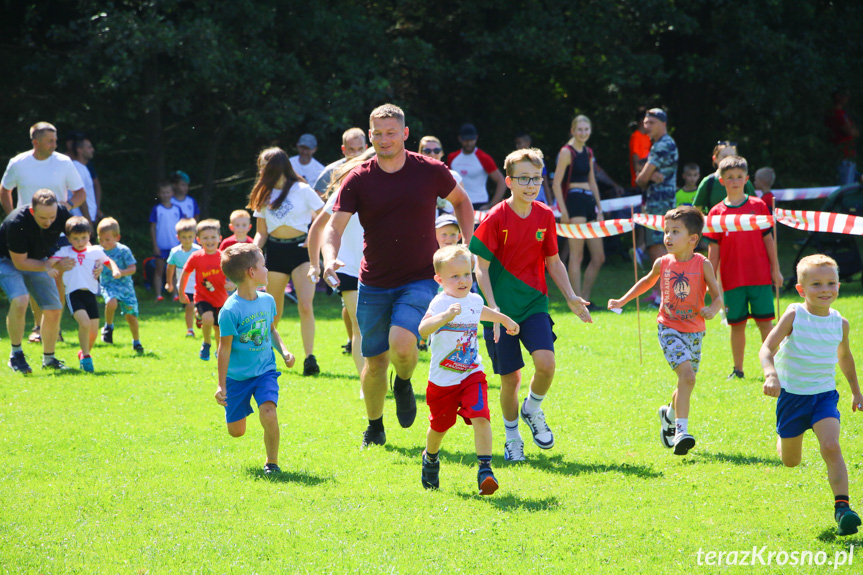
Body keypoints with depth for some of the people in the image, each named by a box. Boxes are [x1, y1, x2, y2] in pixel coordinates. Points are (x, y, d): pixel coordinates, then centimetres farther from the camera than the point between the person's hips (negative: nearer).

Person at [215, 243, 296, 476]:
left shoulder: (267, 300, 0)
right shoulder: (231, 310, -19)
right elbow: (224, 348, -14)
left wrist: (284, 351, 1)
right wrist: (222, 385, -12)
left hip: (264, 371, 3)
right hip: (237, 375, -3)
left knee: (268, 413, -23)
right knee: (236, 431, 6)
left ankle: (272, 462, -2)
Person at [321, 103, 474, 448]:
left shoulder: (431, 171, -4)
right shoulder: (358, 180, -5)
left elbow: (461, 201, 14)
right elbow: (334, 226, -10)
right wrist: (330, 258, -30)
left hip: (419, 280, -2)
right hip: (374, 285, 2)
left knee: (402, 343, -25)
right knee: (375, 359, 6)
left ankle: (403, 383, 11)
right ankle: (374, 427, 29)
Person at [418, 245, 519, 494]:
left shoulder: (474, 300, 3)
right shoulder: (440, 304, -19)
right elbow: (423, 329, -38)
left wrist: (505, 319, 48)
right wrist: (445, 317, -55)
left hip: (472, 375, 3)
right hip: (442, 378, -3)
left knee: (480, 417, -19)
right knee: (439, 425, 14)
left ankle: (485, 468, -18)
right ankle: (431, 458, 45)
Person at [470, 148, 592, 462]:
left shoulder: (545, 216, 3)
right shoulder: (496, 218, -10)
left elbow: (553, 261, 14)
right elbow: (482, 266, -10)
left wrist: (571, 298, 7)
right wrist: (492, 307, -19)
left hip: (534, 304, 3)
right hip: (502, 310, -3)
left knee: (546, 362, -19)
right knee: (510, 377, 2)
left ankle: (533, 410, 11)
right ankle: (512, 438, 24)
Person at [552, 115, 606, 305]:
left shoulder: (588, 152, 16)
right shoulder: (567, 152, -7)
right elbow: (556, 184, -11)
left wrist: (599, 209, 18)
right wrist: (564, 212, -18)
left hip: (589, 203, 8)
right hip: (573, 202, -8)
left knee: (599, 257, 7)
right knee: (577, 255, -8)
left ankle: (585, 299, 14)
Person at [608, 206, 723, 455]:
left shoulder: (702, 265, -7)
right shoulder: (662, 263, -1)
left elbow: (717, 296, -4)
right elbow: (648, 281, 22)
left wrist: (712, 310, -26)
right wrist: (623, 301, 23)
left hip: (694, 331, 1)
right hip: (670, 329, -1)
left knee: (686, 382, 14)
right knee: (686, 374, -22)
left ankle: (670, 414, 45)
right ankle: (681, 430, -23)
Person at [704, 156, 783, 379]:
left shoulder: (758, 206, 3)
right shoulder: (717, 213, 3)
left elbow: (768, 239, 6)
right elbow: (714, 248, 5)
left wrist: (775, 269, 4)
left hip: (760, 276, 0)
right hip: (732, 279, 0)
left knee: (765, 322, -1)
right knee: (737, 324, 5)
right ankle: (737, 369, 15)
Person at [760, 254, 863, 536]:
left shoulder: (840, 323, -2)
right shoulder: (794, 316, -13)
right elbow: (767, 348, -22)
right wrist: (771, 374, -42)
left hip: (824, 394, 1)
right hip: (792, 394, -1)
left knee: (831, 447, -24)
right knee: (790, 462, 15)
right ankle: (783, 437, 52)